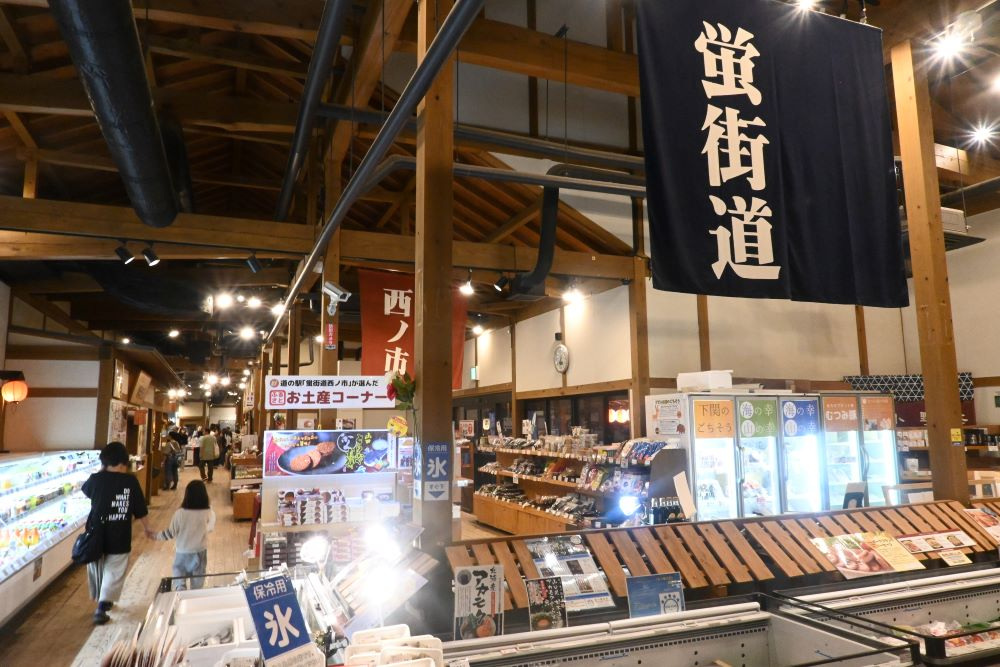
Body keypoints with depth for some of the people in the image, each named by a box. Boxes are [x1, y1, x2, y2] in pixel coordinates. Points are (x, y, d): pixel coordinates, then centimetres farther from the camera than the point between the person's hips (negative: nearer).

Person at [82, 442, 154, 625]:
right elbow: (140, 510, -1)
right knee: (113, 573, 8)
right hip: (120, 538, -2)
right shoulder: (131, 481, -8)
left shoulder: (97, 479, -7)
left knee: (97, 570, 21)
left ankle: (102, 601, 37)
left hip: (97, 535, 2)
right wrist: (147, 527, 13)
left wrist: (101, 472, 16)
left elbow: (86, 489, 19)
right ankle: (102, 607, -4)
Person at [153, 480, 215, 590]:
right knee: (197, 585, 17)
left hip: (182, 552, -1)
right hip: (199, 552, 1)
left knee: (179, 581, 14)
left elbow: (171, 533, -9)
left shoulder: (180, 513, -18)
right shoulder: (209, 513, -16)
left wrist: (156, 536, 8)